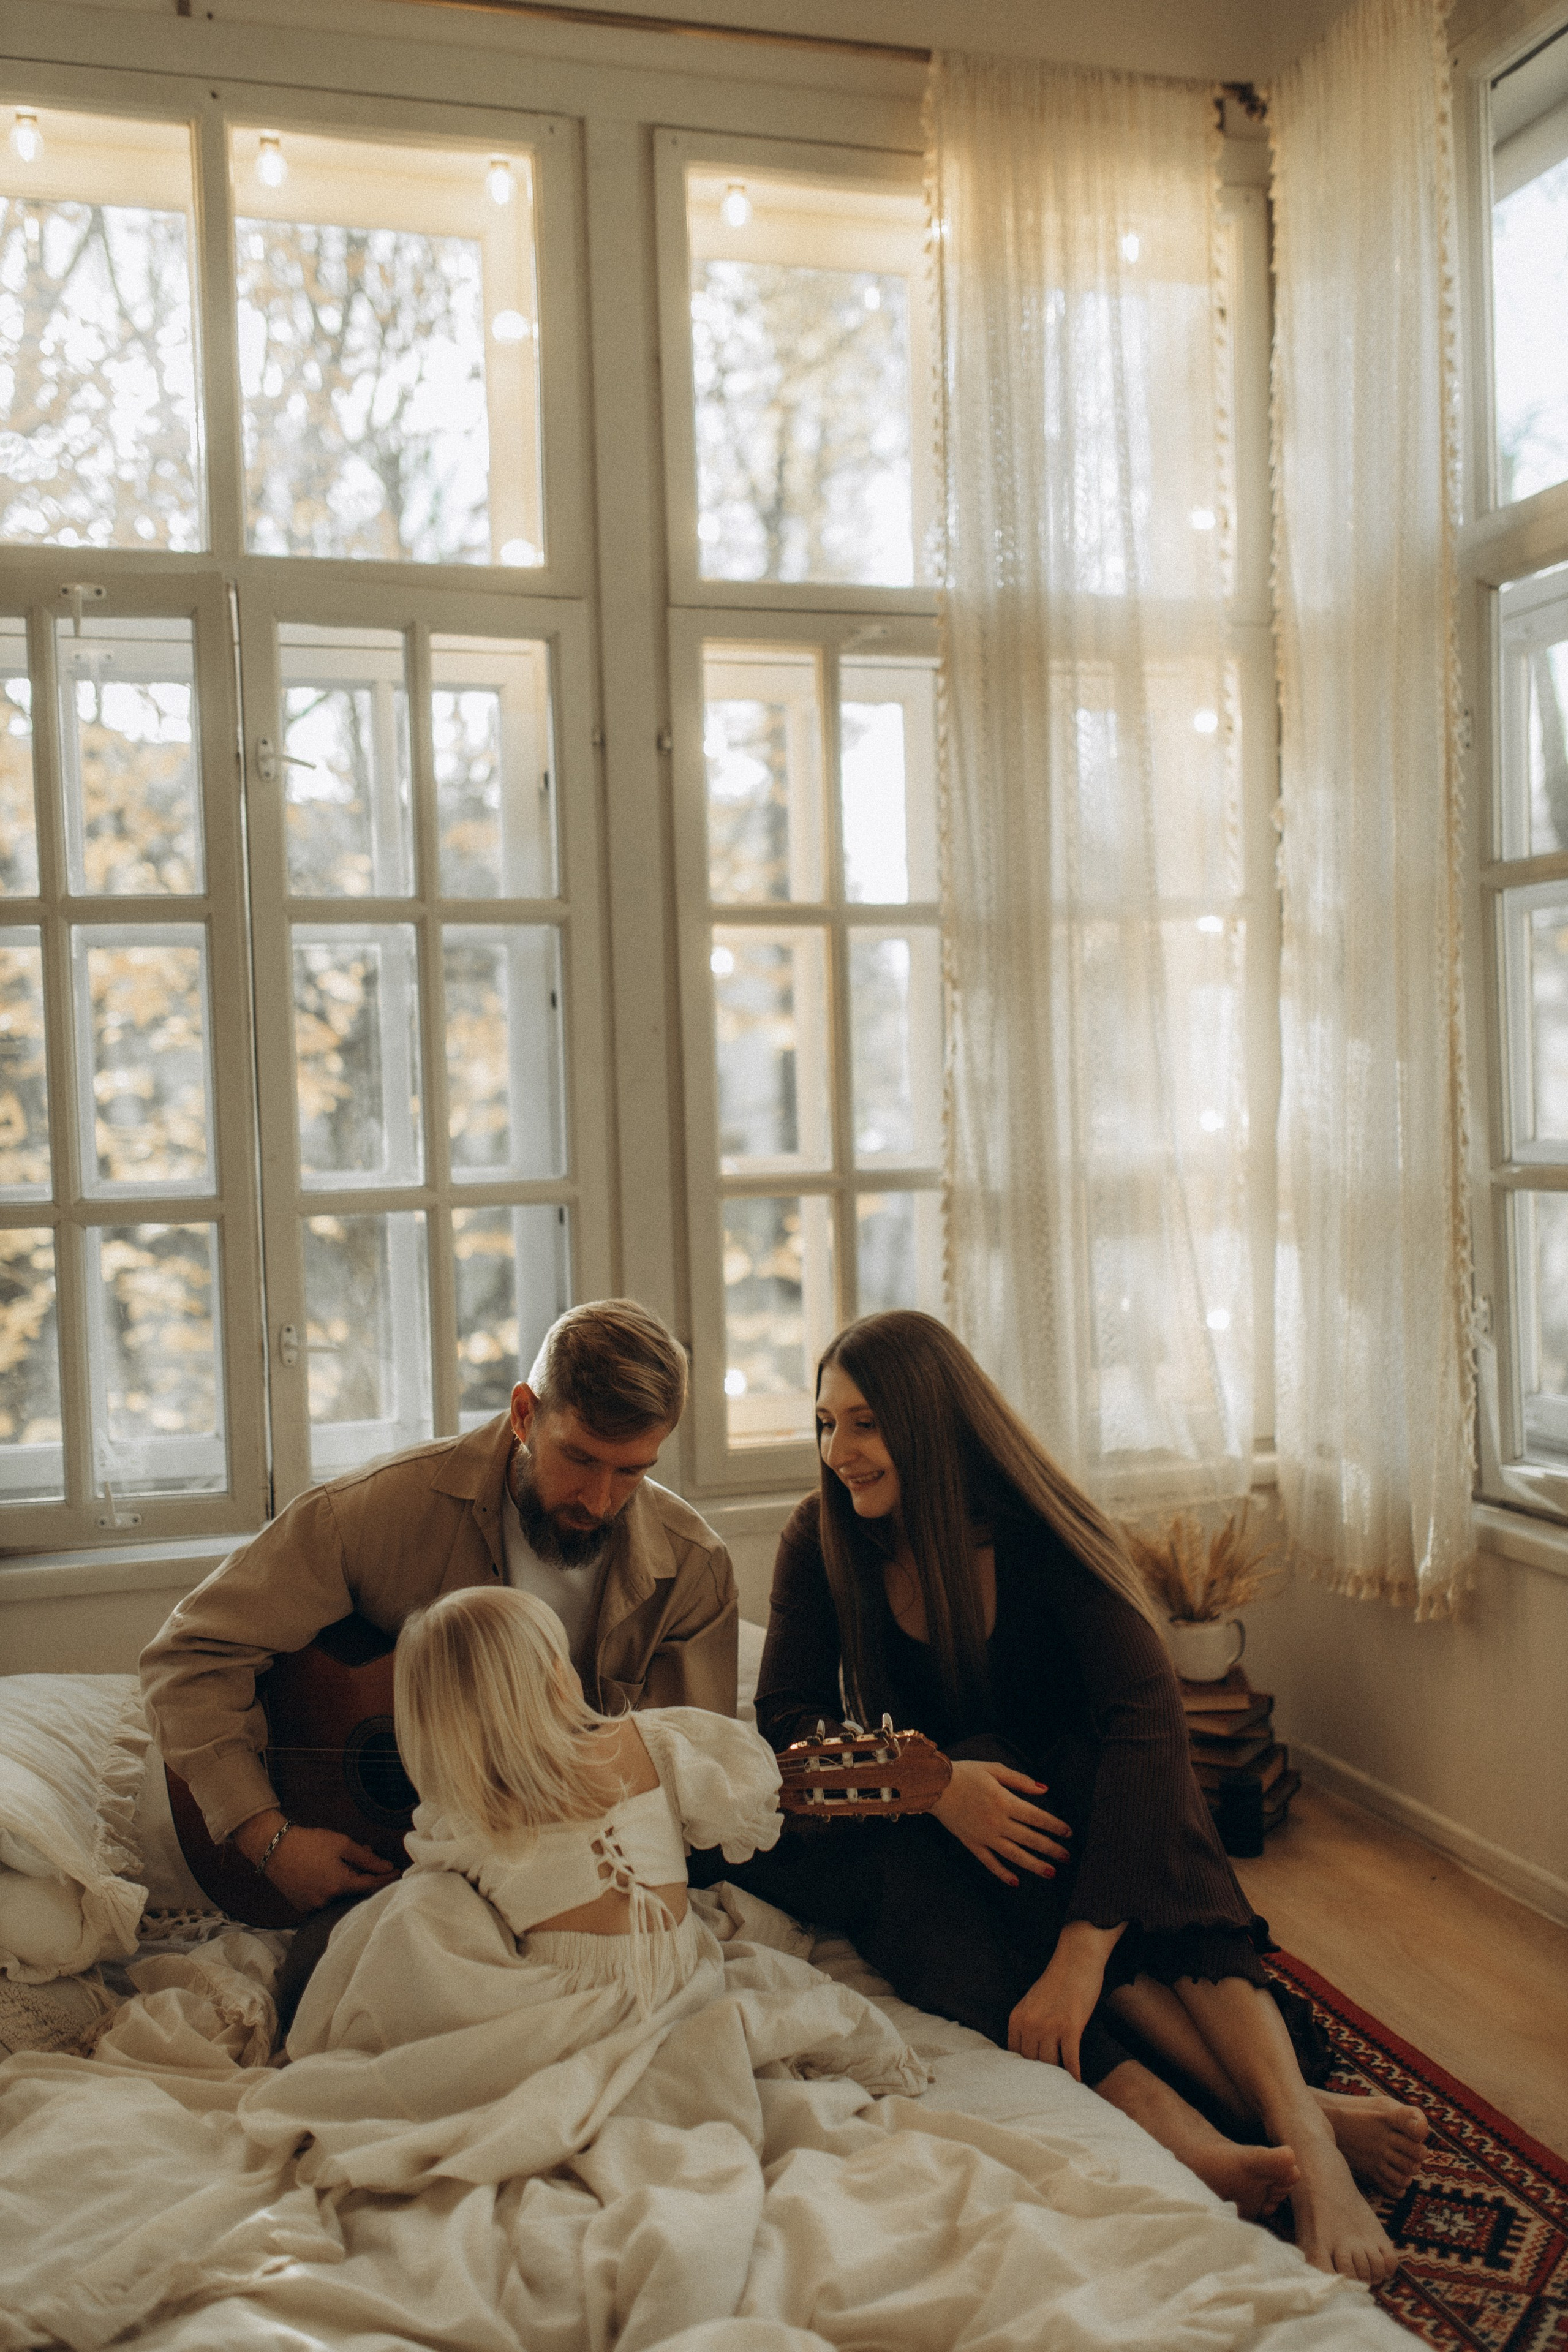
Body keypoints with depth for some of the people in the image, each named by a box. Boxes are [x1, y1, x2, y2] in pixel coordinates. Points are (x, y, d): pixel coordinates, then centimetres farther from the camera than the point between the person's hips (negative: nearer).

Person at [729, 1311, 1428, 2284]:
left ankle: (1297, 2128, -46)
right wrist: (934, 1780, -35)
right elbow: (788, 1721, -13)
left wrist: (1084, 1949, -45)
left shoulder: (1041, 1535, -18)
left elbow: (1148, 1720, -31)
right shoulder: (821, 1546, -8)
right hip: (924, 1837, 2)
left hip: (1056, 1805, -2)